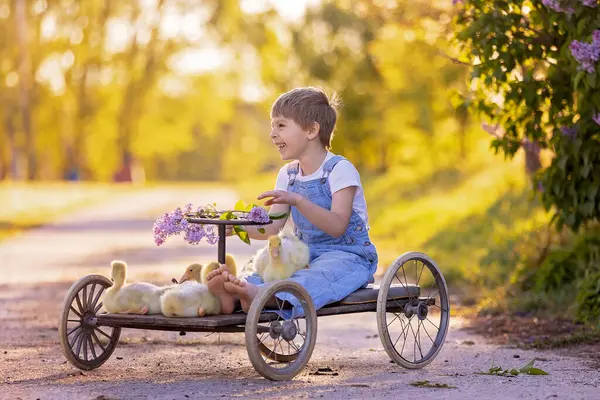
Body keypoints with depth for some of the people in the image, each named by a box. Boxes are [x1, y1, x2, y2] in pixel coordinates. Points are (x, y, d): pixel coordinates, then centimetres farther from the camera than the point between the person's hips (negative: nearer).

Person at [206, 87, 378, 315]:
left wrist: (298, 200, -35)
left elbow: (337, 226, -24)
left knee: (315, 277, -38)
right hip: (305, 257, 6)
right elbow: (271, 229, 7)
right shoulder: (288, 176, 12)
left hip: (347, 256, -6)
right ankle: (231, 295, -55)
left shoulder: (340, 170, -10)